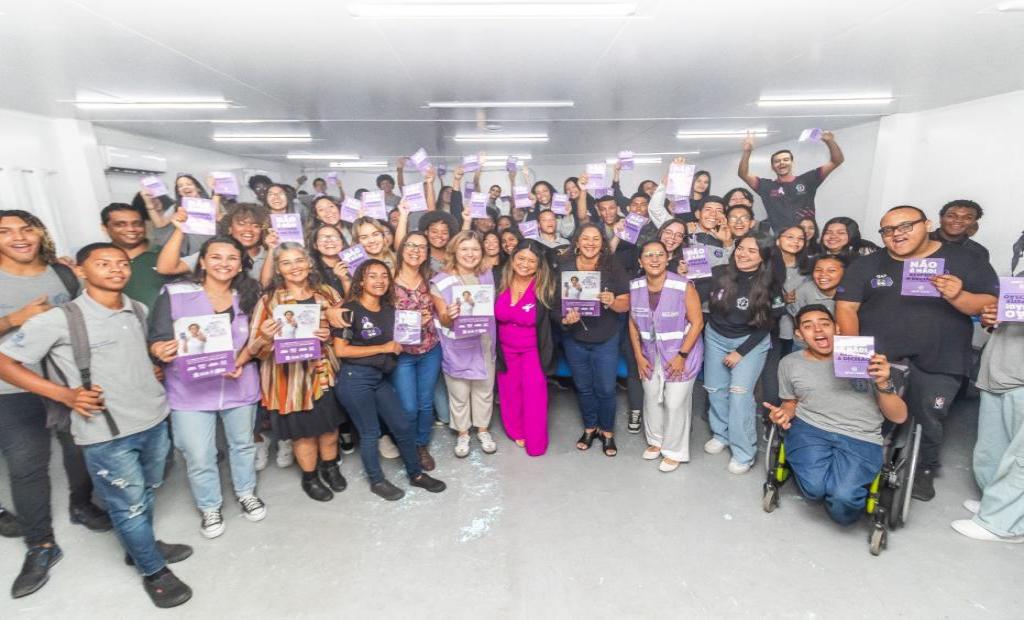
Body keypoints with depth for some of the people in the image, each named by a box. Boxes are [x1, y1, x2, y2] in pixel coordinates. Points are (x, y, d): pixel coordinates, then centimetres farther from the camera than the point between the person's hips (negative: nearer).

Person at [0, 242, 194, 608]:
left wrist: (158, 364, 6)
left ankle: (143, 546, 47)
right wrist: (64, 393, -15)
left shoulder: (139, 311, 4)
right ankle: (153, 571, 29)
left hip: (154, 420, 5)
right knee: (129, 505, 9)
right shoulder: (59, 320, -13)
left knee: (148, 494, 23)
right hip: (106, 434, -5)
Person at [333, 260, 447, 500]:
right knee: (370, 432, 6)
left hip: (381, 378, 6)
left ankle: (416, 474, 28)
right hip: (354, 379, -6)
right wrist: (382, 348, -16)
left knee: (404, 426, 9)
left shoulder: (390, 309, 8)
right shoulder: (350, 309, -12)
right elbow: (340, 350, -18)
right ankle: (377, 481, 27)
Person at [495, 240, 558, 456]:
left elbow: (555, 314, -11)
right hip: (505, 349, 3)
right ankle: (517, 432, 41)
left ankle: (536, 443, 23)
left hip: (533, 350, -3)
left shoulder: (545, 286, -19)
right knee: (510, 393, 17)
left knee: (534, 395, 1)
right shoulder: (500, 282, -10)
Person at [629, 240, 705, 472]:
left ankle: (674, 451, 28)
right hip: (650, 355, 5)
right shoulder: (635, 287, -7)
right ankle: (656, 440, 43)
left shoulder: (683, 287, -22)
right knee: (651, 399, 18)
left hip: (680, 355, -4)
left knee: (675, 404, 4)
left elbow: (697, 322, -16)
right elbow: (633, 323, 3)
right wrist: (638, 355, 1)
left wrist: (682, 355, -17)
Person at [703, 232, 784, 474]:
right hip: (716, 337, 3)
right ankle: (721, 434, 31)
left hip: (751, 342, -3)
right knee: (715, 389, 9)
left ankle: (744, 452, 3)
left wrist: (741, 352, -12)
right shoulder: (718, 273, -12)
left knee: (739, 393, -11)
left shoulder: (769, 285, -14)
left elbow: (766, 325, -9)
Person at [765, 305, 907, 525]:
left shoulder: (864, 358, 7)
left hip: (861, 438, 0)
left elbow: (899, 417, 8)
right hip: (809, 429, 1)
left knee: (843, 499, -26)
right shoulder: (790, 363, 10)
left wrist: (883, 384, -11)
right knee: (815, 487, -28)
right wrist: (784, 413, 0)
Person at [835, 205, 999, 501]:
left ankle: (924, 471, 33)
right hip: (875, 357, 0)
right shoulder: (866, 265, 4)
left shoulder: (965, 261, 3)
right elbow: (846, 307, -1)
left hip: (939, 362, 1)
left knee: (928, 420, 9)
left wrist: (958, 296, -21)